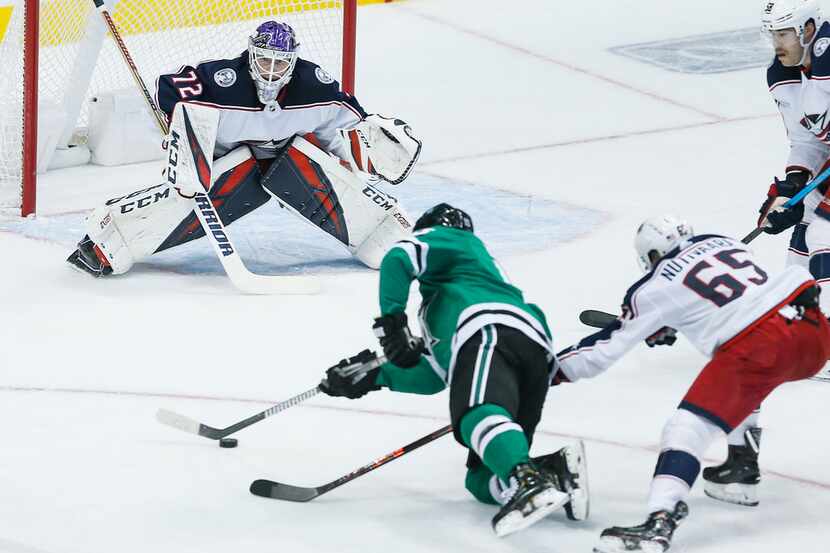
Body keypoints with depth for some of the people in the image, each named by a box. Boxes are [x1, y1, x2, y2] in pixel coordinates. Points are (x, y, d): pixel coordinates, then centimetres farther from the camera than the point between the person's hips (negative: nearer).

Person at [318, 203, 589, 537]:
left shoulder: (450, 239, 27)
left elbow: (399, 258, 5)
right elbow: (434, 377, 39)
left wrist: (392, 319, 4)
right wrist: (374, 377, 38)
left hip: (492, 332, -8)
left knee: (478, 415, -36)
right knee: (481, 481, 3)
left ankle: (529, 480, -65)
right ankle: (557, 470, -24)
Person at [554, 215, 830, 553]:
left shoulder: (654, 290, 8)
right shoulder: (720, 241, 23)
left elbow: (605, 350, 12)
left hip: (756, 347, -7)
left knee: (687, 427, -10)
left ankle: (659, 523, -30)